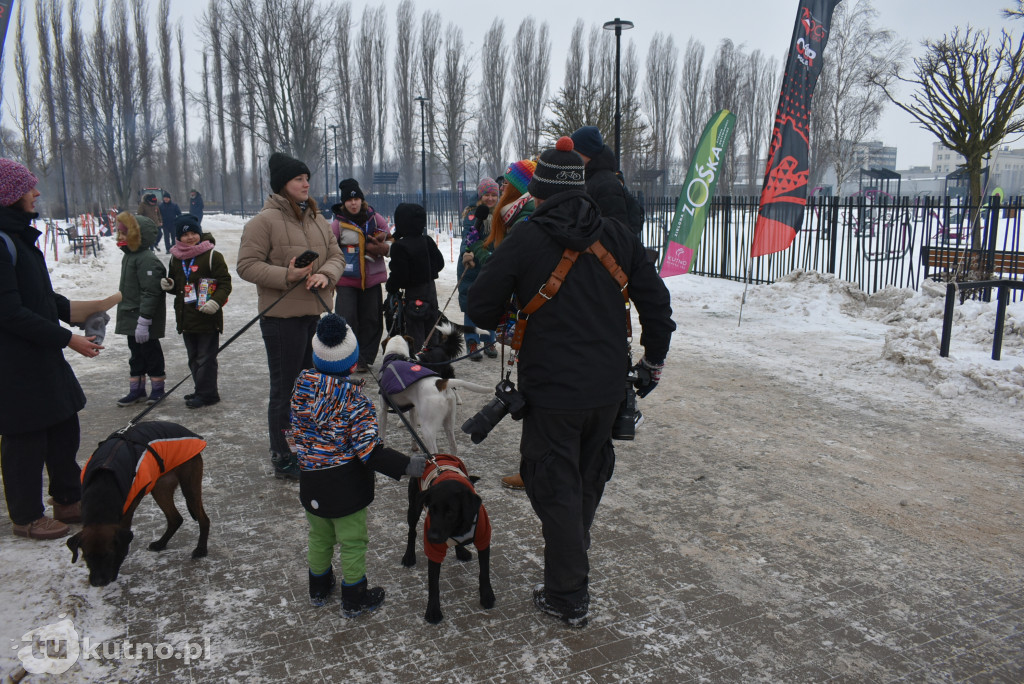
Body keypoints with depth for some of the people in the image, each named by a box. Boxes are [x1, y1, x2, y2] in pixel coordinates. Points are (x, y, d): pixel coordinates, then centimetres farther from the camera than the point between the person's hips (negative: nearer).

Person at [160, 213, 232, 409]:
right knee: (193, 358, 15)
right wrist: (169, 285, 2)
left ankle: (206, 393, 5)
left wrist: (216, 301, -24)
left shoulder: (212, 255, -7)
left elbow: (225, 283, -10)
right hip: (186, 318, 7)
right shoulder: (176, 258, 12)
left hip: (208, 319, -7)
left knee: (205, 358, -3)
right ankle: (203, 391, 26)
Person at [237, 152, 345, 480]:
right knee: (285, 390, 1)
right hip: (283, 317, -7)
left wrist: (326, 274, -10)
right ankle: (282, 459, 14)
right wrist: (287, 276, -23)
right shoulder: (264, 221, -10)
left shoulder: (317, 219, 11)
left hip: (317, 314, 7)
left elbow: (335, 255, 12)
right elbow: (246, 265, -12)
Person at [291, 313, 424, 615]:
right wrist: (405, 465, -20)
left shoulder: (303, 383, -8)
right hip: (346, 482, -5)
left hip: (311, 480, 5)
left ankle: (319, 588, 43)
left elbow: (295, 426, 6)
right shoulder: (355, 399, -22)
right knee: (352, 541, 12)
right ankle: (354, 599, 26)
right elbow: (368, 450, -24)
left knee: (319, 536, 24)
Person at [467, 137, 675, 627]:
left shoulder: (526, 239, -11)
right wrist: (653, 361, 20)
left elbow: (482, 307, -7)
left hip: (552, 389, -5)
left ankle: (568, 597, 16)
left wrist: (504, 322, 16)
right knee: (589, 479, 24)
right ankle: (572, 561, 45)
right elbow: (656, 301, 8)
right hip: (608, 387, 6)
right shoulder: (617, 237, 2)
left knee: (556, 487, 7)